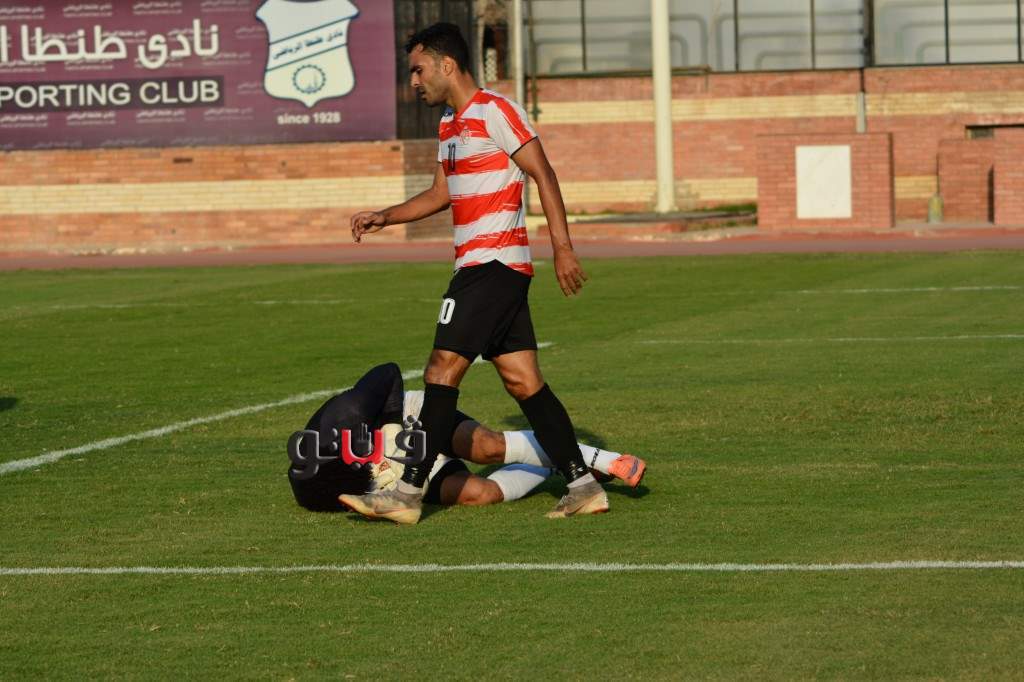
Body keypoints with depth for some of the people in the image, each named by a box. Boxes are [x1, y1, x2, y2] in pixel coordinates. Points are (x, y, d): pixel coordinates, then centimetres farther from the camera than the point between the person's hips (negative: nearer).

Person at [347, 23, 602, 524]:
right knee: (522, 381, 6)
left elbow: (543, 176, -13)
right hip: (479, 266, 9)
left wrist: (562, 247, -18)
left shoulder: (495, 112, -9)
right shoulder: (451, 124, 19)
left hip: (493, 262, -9)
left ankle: (409, 491, -12)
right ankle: (582, 485, 5)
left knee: (443, 367, -11)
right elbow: (440, 195, 30)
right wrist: (384, 217, 19)